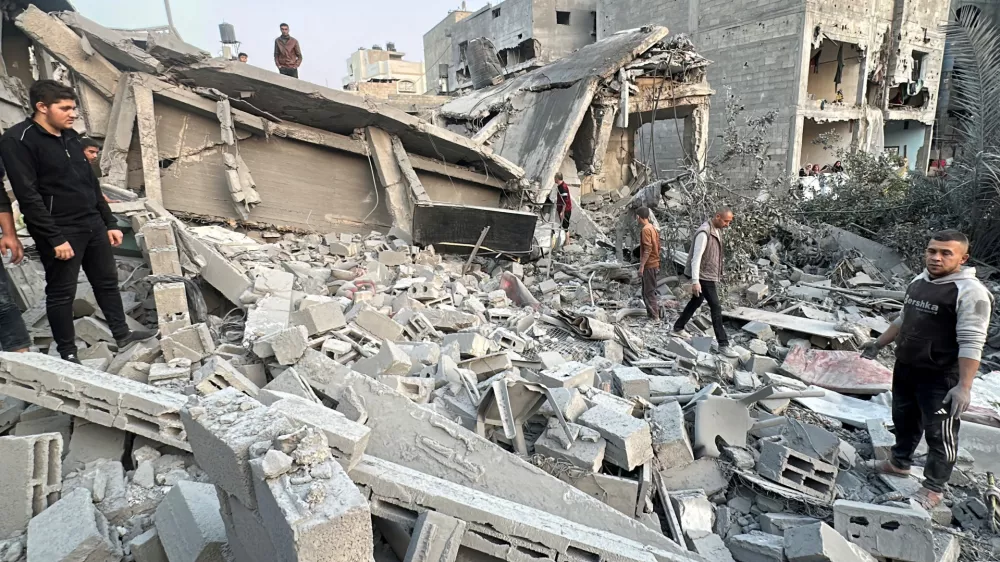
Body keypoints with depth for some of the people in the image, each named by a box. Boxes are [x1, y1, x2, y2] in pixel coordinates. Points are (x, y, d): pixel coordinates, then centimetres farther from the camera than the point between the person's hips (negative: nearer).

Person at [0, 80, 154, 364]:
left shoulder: (71, 136, 11)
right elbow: (28, 196, -18)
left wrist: (110, 223, 13)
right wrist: (55, 238, -21)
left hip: (93, 225, 7)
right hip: (60, 231, -7)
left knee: (107, 281, 14)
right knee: (62, 293, 4)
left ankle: (121, 334, 28)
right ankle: (67, 353, 15)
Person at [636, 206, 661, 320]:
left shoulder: (645, 230, -17)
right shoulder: (653, 228, 12)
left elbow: (648, 249, -22)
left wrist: (641, 266, -20)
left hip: (649, 265, -9)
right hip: (654, 264, 9)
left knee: (649, 292, -4)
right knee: (648, 291, 15)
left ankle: (655, 317, -1)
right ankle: (652, 314, 21)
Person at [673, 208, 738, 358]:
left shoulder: (717, 230, 8)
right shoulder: (704, 232, -22)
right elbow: (696, 257, -25)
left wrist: (718, 275, 20)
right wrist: (695, 281, -28)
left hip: (711, 275, 10)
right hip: (704, 276, -10)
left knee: (696, 302, 20)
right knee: (716, 308, -8)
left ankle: (678, 328, 34)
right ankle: (723, 344, -3)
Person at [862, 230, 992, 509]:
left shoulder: (970, 292, -19)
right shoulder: (918, 282, 6)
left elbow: (971, 343, -24)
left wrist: (964, 386, -28)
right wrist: (879, 343, 22)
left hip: (940, 377, -8)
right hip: (905, 369, 8)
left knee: (939, 434, 5)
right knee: (904, 420, 23)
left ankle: (934, 488, 20)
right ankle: (899, 462, 42)